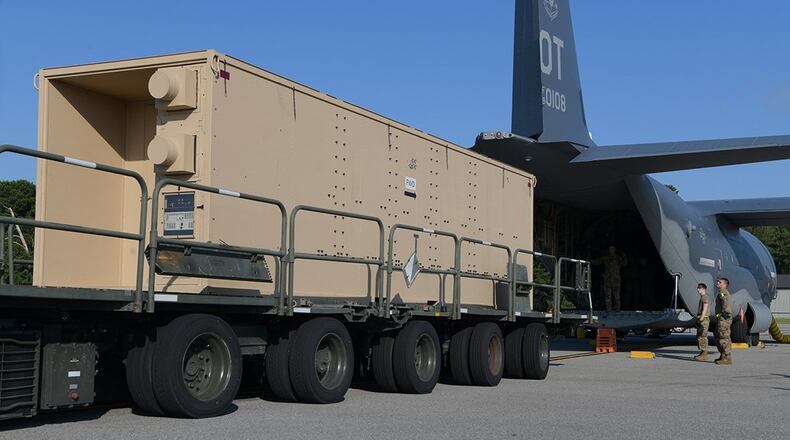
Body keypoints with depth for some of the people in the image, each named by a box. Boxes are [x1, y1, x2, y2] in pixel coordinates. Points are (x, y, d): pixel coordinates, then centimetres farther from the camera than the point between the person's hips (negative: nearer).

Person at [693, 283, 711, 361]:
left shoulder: (705, 297, -11)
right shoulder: (702, 297, 20)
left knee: (702, 337, -11)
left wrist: (701, 319, -23)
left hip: (704, 319, -10)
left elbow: (704, 310, -18)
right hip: (701, 320, 10)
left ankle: (704, 355, -12)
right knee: (699, 337, 12)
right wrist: (698, 320, 21)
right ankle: (702, 353, 16)